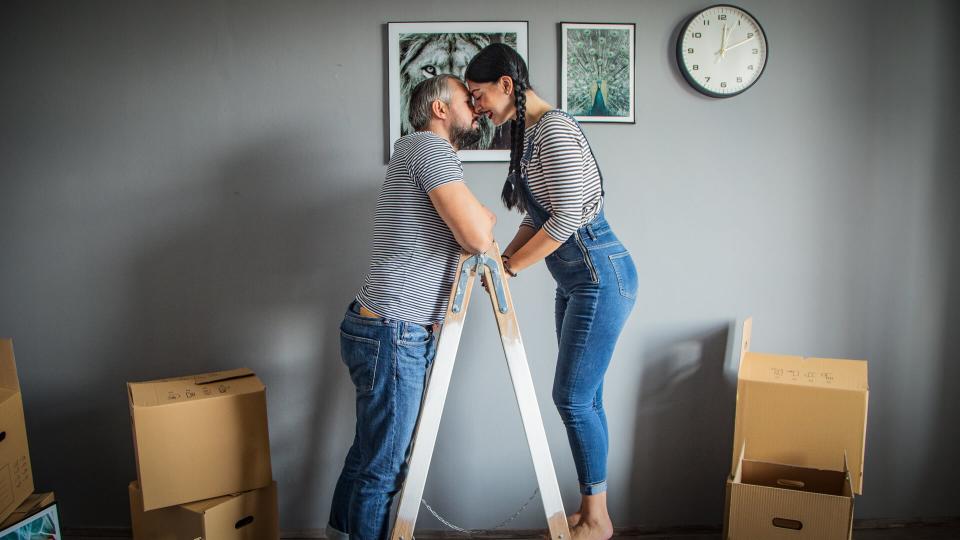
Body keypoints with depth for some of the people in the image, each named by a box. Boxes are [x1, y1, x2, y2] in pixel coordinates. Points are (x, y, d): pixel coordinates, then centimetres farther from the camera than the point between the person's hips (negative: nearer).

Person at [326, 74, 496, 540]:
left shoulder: (419, 151, 22)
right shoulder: (428, 145, -11)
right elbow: (476, 235, -19)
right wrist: (486, 215, 1)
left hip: (392, 332, 11)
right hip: (393, 335, -11)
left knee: (371, 449, 22)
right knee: (383, 466, 0)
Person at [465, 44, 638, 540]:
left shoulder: (555, 128, -16)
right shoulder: (528, 133, 14)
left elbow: (567, 216, -23)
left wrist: (511, 265, -13)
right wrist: (499, 263, 7)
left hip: (600, 276, -10)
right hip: (575, 281, 10)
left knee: (573, 396, -5)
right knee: (583, 396, 13)